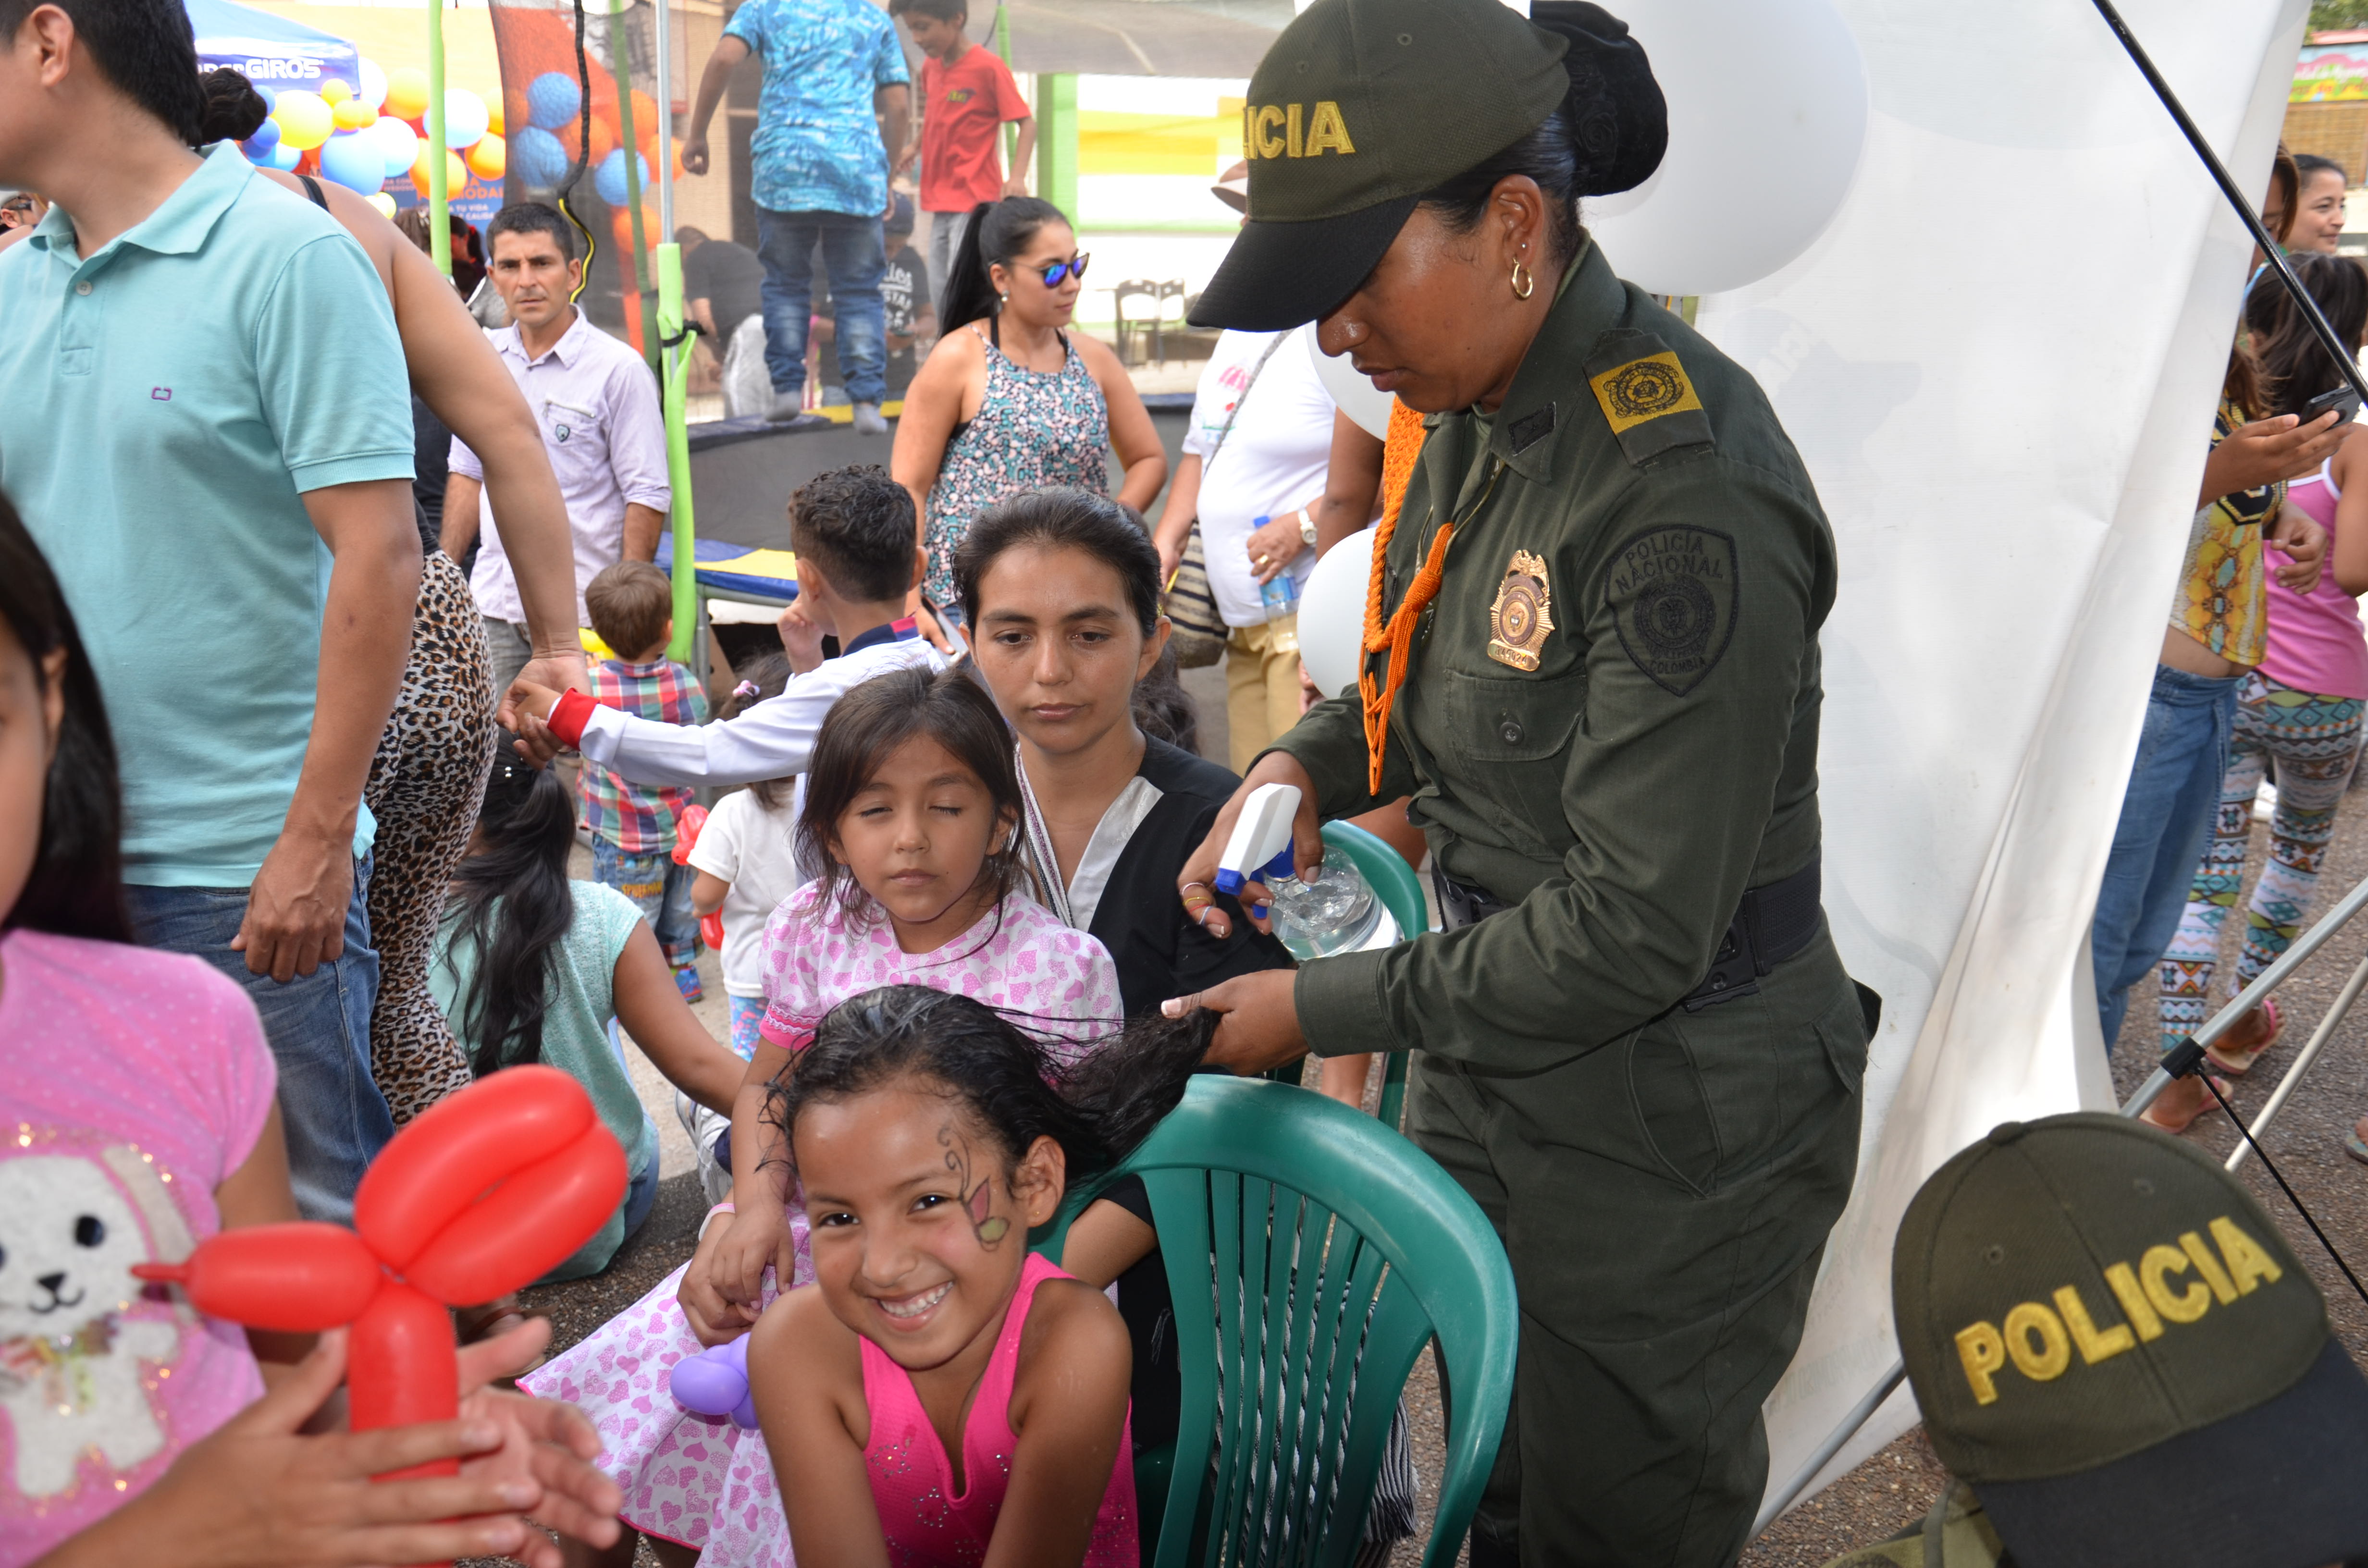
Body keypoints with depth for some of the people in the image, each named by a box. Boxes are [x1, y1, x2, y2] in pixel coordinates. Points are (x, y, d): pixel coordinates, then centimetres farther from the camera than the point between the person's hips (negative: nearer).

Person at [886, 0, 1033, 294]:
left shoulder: (989, 66, -12)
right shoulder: (930, 66, 9)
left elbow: (1027, 123, -11)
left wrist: (1017, 177, -23)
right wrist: (914, 147, 13)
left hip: (975, 201, -8)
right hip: (940, 204, 8)